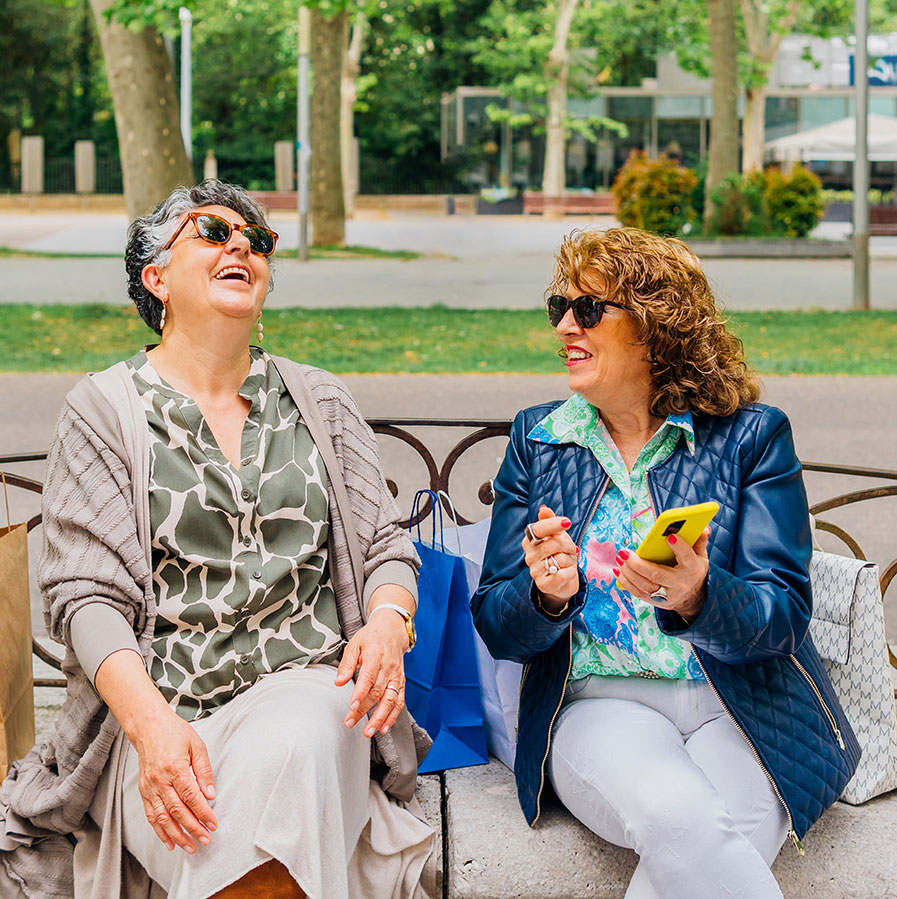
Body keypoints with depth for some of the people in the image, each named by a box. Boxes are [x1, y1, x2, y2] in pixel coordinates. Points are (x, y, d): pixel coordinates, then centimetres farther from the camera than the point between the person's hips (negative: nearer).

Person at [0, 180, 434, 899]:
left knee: (281, 755, -35)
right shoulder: (105, 409, 5)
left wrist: (388, 625, -12)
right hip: (158, 706, -2)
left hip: (304, 686, 2)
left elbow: (387, 547, 14)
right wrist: (152, 724, -20)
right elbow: (84, 595, -3)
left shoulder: (319, 401, 16)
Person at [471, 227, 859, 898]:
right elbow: (496, 627, 8)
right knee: (674, 818, -34)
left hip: (745, 707, -1)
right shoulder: (537, 440, 12)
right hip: (598, 703, 1)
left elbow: (783, 617, -5)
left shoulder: (753, 435, 4)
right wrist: (548, 594, -17)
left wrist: (697, 596, -28)